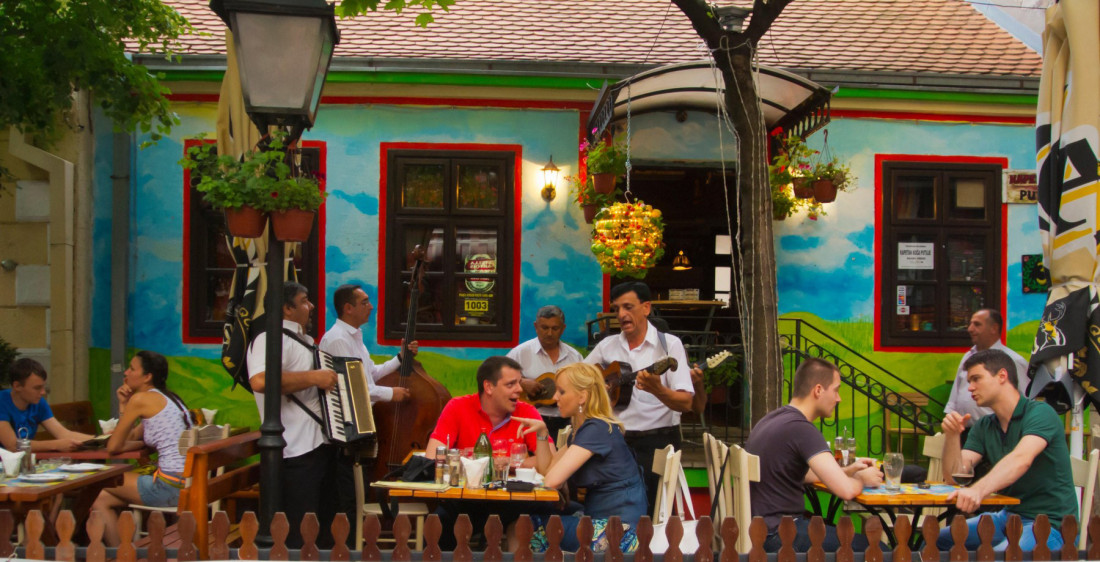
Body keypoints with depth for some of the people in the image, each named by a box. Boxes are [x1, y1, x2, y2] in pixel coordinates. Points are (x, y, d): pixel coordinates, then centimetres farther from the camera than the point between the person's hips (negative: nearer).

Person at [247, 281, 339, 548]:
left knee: (324, 528, 19)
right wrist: (313, 377, -26)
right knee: (301, 535, -5)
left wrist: (332, 381, 17)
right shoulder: (271, 339, -13)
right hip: (298, 452, -10)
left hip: (322, 444, 10)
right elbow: (260, 381, -33)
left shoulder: (303, 341, 18)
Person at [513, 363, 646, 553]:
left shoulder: (598, 430, -17)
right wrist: (542, 432, 6)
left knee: (536, 525, -13)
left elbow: (552, 480, -25)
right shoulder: (581, 429, 15)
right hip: (599, 520, 9)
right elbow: (546, 469, 18)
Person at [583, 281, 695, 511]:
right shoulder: (607, 346, 10)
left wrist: (657, 390, -29)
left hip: (657, 440, -3)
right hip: (616, 439, 4)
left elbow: (686, 403, -10)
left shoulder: (669, 344, -3)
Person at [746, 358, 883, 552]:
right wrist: (861, 479, 0)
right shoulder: (802, 429, -18)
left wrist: (847, 470, 20)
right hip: (776, 534, -10)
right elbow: (846, 490, -22)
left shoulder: (773, 419, 12)